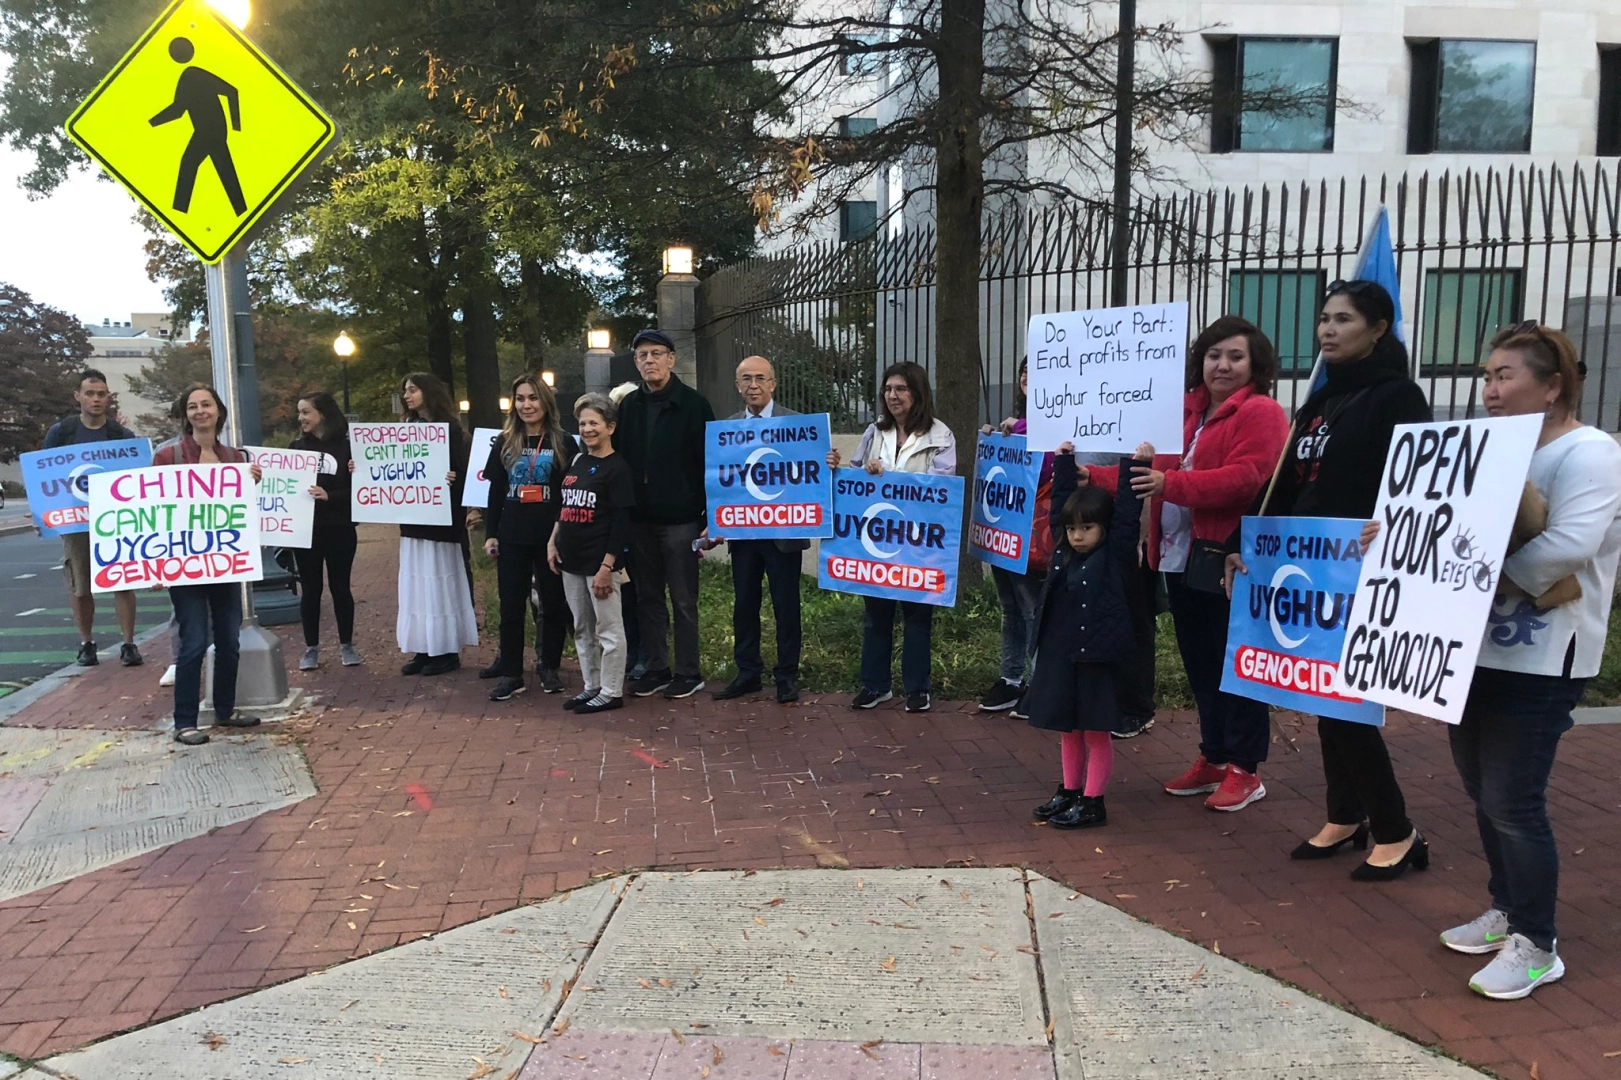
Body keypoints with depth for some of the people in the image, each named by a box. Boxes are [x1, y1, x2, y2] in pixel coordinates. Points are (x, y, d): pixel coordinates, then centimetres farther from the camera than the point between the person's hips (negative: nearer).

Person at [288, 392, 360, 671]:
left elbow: (356, 488, -8)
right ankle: (311, 648, 14)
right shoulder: (297, 447, 6)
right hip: (305, 528, 2)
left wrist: (329, 496, -24)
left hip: (339, 528, -2)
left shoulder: (346, 446, -3)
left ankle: (347, 645, 17)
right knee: (310, 588, 6)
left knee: (340, 586, 6)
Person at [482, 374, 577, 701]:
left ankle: (550, 669, 21)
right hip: (512, 537, 2)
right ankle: (511, 674, 12)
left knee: (553, 604, 7)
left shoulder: (563, 442, 0)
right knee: (511, 606, 4)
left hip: (552, 536, -2)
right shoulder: (504, 443, 8)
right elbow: (495, 492, 10)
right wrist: (490, 534, 5)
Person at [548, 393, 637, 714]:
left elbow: (622, 522, -14)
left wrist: (606, 566, -18)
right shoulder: (576, 462, 13)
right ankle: (591, 687, 25)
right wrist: (552, 543, 12)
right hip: (571, 560, 8)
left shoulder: (617, 468, -10)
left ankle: (611, 693, 10)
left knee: (608, 629, 1)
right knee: (582, 629, 15)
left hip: (599, 562, -8)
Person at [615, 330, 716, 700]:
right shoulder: (628, 406, 9)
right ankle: (656, 668, 21)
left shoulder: (693, 404, -5)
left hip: (680, 519, -5)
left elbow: (710, 463, -7)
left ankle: (688, 673, 13)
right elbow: (617, 459, 11)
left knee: (683, 599, 3)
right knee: (648, 598, 11)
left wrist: (711, 518, -12)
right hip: (639, 520, 5)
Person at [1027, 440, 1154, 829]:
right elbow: (1061, 502, 16)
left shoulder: (1115, 554, -5)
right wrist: (1064, 462, 19)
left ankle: (1092, 803, 11)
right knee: (1068, 729, 15)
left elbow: (1128, 513, -13)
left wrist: (1137, 465, -16)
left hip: (1098, 654, -6)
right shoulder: (1063, 551, 9)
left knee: (1097, 731, 3)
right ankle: (1069, 791, 27)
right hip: (1060, 652, 6)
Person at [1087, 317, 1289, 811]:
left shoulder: (1260, 413, -7)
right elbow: (1151, 471, 20)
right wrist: (1091, 476, 11)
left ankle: (1245, 770, 14)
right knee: (1200, 664, 15)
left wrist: (1170, 485, -30)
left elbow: (1245, 478, -21)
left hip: (1230, 561, -8)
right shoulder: (1186, 411, 18)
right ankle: (1213, 758, 27)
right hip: (1181, 559, 8)